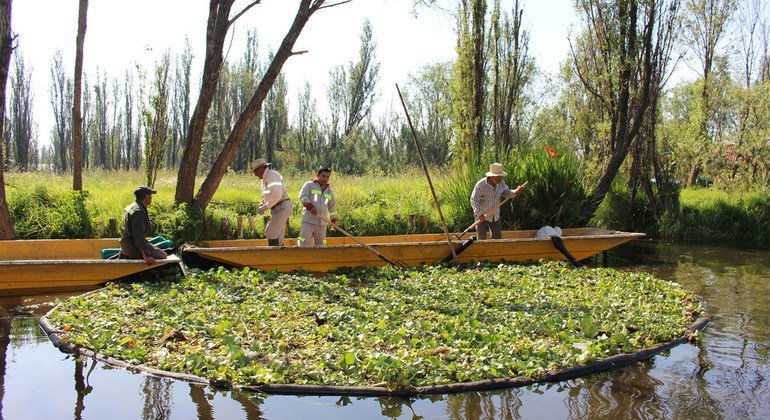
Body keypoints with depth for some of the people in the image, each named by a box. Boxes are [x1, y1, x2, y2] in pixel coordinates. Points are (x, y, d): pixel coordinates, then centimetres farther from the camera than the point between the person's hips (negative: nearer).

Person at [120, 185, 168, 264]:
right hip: (132, 246, -11)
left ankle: (126, 254, 11)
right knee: (162, 256, -9)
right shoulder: (138, 212, -22)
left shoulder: (132, 206, 12)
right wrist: (146, 256, -29)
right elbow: (139, 236, -27)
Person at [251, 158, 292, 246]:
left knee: (271, 232, -13)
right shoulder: (265, 179, 17)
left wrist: (265, 207, -19)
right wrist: (261, 205, 6)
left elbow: (277, 195, -25)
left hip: (282, 207, -10)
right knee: (277, 236, 11)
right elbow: (266, 196, 26)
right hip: (277, 209, 10)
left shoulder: (272, 175, -14)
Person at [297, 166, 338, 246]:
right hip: (309, 221, -5)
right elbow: (302, 196, -9)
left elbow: (332, 206, 23)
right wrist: (310, 207, -22)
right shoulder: (309, 185, 4)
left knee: (320, 245, 7)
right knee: (304, 243, -11)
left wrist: (334, 221, 16)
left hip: (322, 223, 5)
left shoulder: (329, 191, 18)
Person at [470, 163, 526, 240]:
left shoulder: (501, 183, -4)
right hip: (481, 215, -6)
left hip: (495, 215, 6)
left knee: (498, 236, 13)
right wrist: (480, 214, -23)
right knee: (482, 239, -3)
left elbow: (507, 193, 5)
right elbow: (474, 200, -18)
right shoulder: (481, 185, -21)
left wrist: (516, 191, -14)